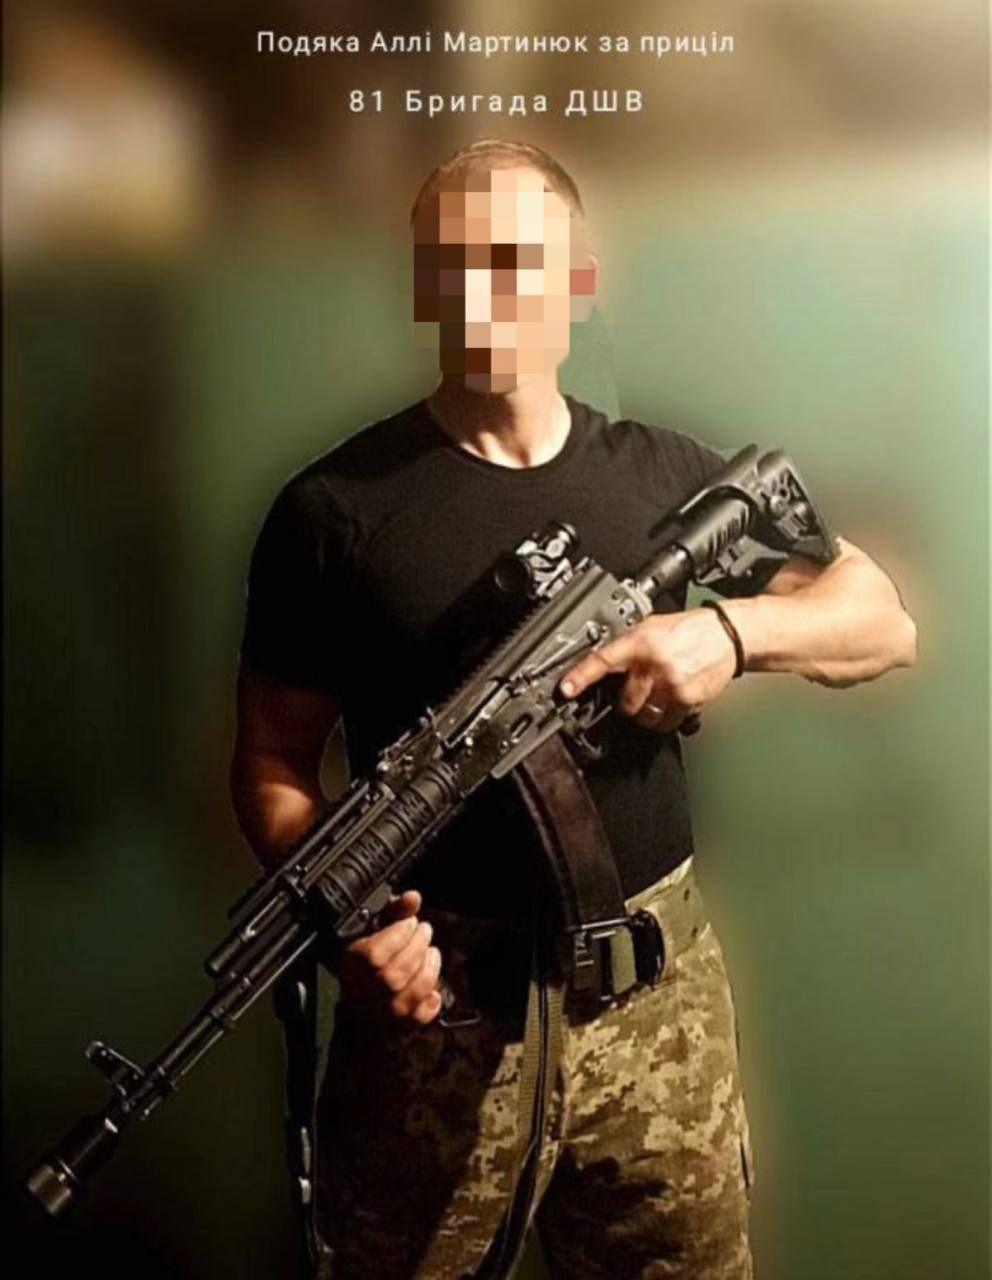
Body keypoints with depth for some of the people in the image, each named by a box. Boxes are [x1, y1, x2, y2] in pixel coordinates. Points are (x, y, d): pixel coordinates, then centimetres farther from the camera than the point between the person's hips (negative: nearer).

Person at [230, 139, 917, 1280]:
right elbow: (273, 760, -3)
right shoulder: (333, 509, -5)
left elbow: (882, 622, 7)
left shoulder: (665, 476, 4)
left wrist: (734, 627, -14)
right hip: (436, 1008, -2)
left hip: (659, 1008, 3)